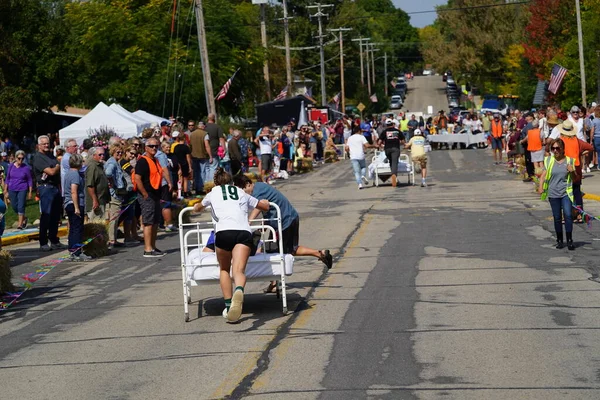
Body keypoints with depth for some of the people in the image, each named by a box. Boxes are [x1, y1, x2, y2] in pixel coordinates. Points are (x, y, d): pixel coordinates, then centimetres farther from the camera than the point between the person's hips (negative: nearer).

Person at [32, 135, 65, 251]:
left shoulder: (51, 155, 18)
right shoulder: (38, 157, -9)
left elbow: (58, 171, 21)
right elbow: (51, 172, -16)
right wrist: (58, 167, 2)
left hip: (55, 187, 8)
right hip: (46, 188, -8)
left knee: (56, 216, 11)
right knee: (45, 216, -6)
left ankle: (54, 241, 19)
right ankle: (43, 243, -2)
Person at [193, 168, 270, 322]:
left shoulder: (213, 193, 27)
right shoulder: (242, 194, 30)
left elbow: (197, 208, 45)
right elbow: (266, 206, 44)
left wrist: (197, 206, 69)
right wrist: (263, 202, 67)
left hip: (223, 231, -1)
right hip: (244, 231, 1)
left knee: (224, 269, 19)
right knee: (239, 270, -13)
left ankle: (228, 305, 7)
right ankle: (239, 291, -46)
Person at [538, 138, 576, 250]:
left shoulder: (569, 160, 3)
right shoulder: (549, 160, 5)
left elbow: (575, 179, 9)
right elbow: (544, 174, 3)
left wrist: (572, 172, -12)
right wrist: (540, 186, -13)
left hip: (566, 193, -1)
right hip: (553, 193, 1)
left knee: (568, 215, -13)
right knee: (557, 217, 6)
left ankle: (569, 240, -6)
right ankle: (559, 240, 18)